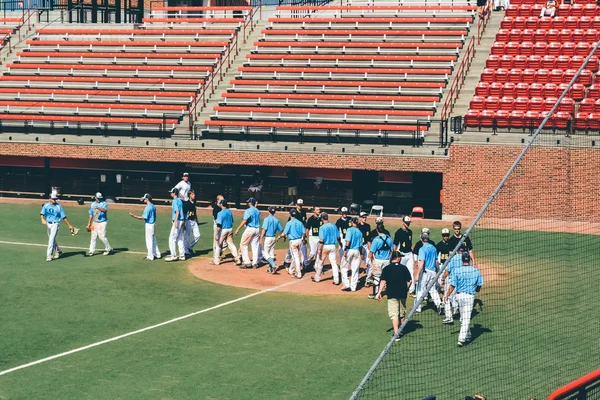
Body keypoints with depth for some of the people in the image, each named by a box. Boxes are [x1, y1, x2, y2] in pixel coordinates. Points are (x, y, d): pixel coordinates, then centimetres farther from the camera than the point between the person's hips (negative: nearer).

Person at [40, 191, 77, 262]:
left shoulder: (59, 206, -6)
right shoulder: (46, 205, 0)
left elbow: (64, 217, -3)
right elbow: (42, 214, -10)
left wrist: (69, 225, -3)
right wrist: (42, 219, -31)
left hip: (55, 224, -4)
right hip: (48, 224, 4)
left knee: (51, 239, -13)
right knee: (52, 239, 17)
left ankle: (49, 255, -11)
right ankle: (58, 251, 37)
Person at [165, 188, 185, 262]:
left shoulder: (175, 201, -11)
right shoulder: (180, 200, 15)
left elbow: (177, 211, -20)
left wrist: (175, 222, -24)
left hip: (177, 221, -9)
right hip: (181, 221, 9)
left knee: (172, 238, -6)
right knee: (180, 239, 12)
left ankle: (173, 256, -7)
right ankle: (182, 255, 14)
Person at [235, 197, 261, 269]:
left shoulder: (248, 211, -12)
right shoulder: (257, 211, 11)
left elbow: (244, 221, -17)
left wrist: (238, 229, -15)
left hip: (250, 229, -7)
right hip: (257, 229, 7)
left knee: (243, 245, 1)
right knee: (255, 246, 10)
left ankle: (247, 262, -4)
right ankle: (255, 263, 10)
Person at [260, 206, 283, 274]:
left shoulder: (267, 219, -13)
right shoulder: (276, 220, 4)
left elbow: (264, 230, -19)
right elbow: (281, 230, 11)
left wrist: (261, 239, -18)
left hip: (267, 238, -6)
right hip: (273, 238, 6)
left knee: (265, 253, -3)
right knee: (271, 253, 14)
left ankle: (273, 265, -18)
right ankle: (270, 268, 17)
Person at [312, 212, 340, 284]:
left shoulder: (323, 227, -14)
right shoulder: (334, 226, 2)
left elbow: (321, 240, -18)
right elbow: (338, 237, 7)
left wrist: (319, 249, -15)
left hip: (325, 246, -4)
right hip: (333, 246, 4)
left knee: (320, 262, 11)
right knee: (334, 262, 6)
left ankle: (317, 278, 24)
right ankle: (336, 280, 2)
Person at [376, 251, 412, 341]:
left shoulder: (386, 269, -4)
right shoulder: (404, 268, 2)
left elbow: (383, 281, -11)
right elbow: (409, 281, 3)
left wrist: (379, 292, -8)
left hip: (392, 295, -3)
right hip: (403, 294, 3)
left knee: (394, 315, -6)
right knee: (402, 314, 19)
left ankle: (396, 333, -16)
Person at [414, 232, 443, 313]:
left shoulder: (422, 249, -14)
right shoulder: (433, 248, 7)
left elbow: (422, 262, -22)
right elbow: (436, 261, 15)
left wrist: (417, 274, -23)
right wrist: (437, 271, 28)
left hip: (425, 271, -6)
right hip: (433, 271, 6)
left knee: (420, 289, 5)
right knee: (432, 289, 13)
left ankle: (418, 307, 13)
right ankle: (438, 303, -9)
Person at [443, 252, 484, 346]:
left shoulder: (457, 271, -8)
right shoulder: (476, 271, -4)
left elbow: (453, 286, -7)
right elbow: (479, 286, 3)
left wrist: (447, 296, 5)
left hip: (459, 295, 1)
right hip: (470, 296, -1)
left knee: (463, 317, 19)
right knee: (466, 318, 0)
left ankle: (467, 335, 30)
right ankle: (462, 339, -8)